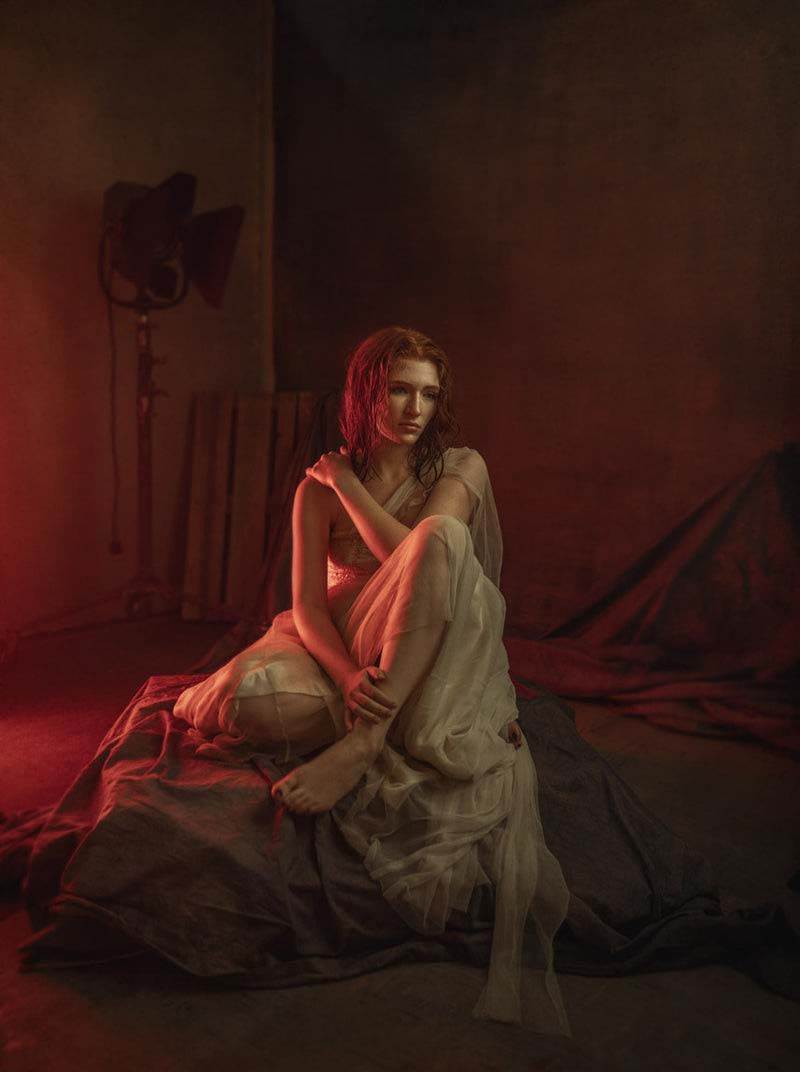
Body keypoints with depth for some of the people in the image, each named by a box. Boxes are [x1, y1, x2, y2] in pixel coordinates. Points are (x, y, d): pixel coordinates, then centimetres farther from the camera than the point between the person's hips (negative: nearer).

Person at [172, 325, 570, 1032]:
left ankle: (361, 744, -34)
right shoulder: (318, 487, 4)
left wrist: (347, 482, -8)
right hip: (343, 650, 1)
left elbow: (425, 555, -17)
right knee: (252, 695, -34)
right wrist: (350, 677, -25)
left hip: (429, 653, 0)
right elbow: (308, 605, -5)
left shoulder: (460, 468, 1)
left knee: (446, 535, -33)